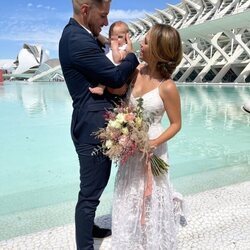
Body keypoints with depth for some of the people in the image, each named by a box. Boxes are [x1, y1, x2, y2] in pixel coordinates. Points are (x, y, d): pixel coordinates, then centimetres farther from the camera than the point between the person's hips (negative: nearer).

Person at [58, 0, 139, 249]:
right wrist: (131, 55, 1)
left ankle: (88, 227, 46)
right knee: (90, 192, 4)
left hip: (94, 124, 11)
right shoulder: (78, 40, -20)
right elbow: (116, 76, -18)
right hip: (93, 127, -11)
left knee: (96, 184, 25)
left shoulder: (75, 33, 13)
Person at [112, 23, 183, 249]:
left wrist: (154, 143, -25)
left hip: (151, 148, -5)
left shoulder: (167, 87, -20)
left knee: (150, 198, 14)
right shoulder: (137, 71, -6)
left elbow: (176, 124, -12)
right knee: (129, 197, 21)